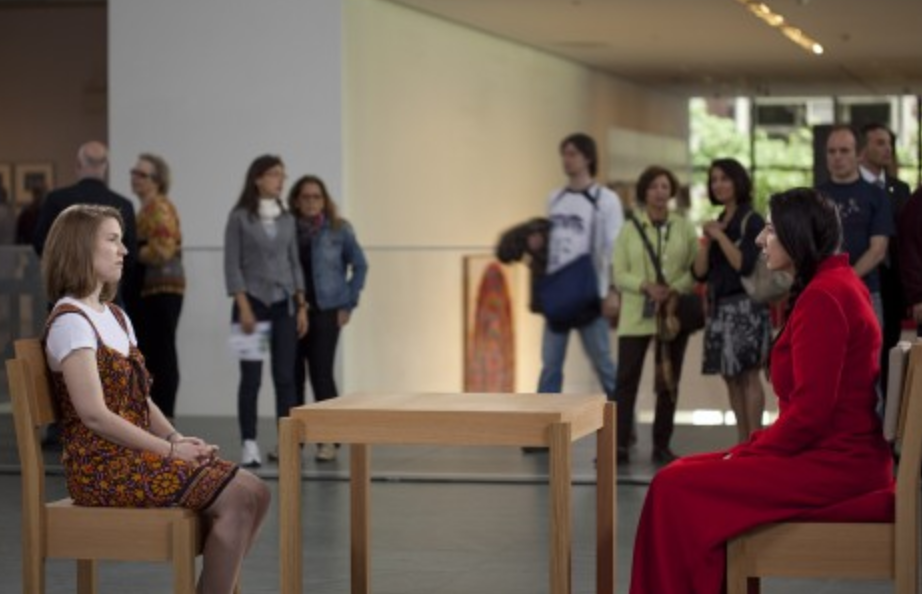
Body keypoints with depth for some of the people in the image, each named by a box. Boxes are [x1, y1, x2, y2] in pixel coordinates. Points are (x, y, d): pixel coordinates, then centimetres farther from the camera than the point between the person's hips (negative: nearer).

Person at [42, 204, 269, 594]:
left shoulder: (116, 317, 18)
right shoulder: (70, 321, -11)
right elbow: (94, 414, -19)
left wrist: (176, 438, -1)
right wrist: (170, 449, -17)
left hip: (136, 455, 9)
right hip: (103, 467, -9)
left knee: (255, 494, -6)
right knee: (237, 499, -19)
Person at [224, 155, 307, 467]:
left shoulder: (287, 219, 10)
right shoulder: (239, 218, -3)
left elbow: (294, 263, 13)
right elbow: (232, 265, -6)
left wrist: (302, 306, 6)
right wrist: (243, 307, -14)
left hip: (284, 304, 4)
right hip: (253, 302, -4)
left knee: (285, 376, 1)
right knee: (251, 377, -4)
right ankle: (249, 444, -1)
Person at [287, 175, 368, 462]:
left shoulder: (339, 229, 1)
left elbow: (359, 266, 6)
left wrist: (348, 304, 1)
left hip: (326, 311, -2)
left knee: (321, 373, -7)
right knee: (293, 374, 4)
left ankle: (329, 440, 1)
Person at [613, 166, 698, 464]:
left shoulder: (685, 227, 4)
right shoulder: (629, 229, 3)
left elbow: (696, 268, 1)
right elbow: (619, 275, 0)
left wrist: (674, 289, -16)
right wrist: (645, 286, -17)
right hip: (635, 316, -1)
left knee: (669, 381, 7)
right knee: (626, 380, -6)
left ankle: (662, 445, 15)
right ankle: (620, 444, -4)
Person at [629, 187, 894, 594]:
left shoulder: (823, 297, -16)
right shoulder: (838, 284, 16)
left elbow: (809, 413, -20)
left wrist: (749, 454, -8)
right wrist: (755, 446, 9)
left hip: (833, 466, -10)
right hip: (833, 453, 10)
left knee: (676, 489, -15)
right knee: (686, 474, 7)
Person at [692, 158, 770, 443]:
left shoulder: (751, 220, -5)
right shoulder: (717, 223, 15)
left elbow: (744, 264, -16)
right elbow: (700, 272, 10)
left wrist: (720, 236, -12)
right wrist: (707, 241, -3)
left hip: (746, 306, -7)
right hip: (719, 307, 7)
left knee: (748, 376, -8)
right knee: (731, 378, 7)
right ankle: (742, 443, 11)